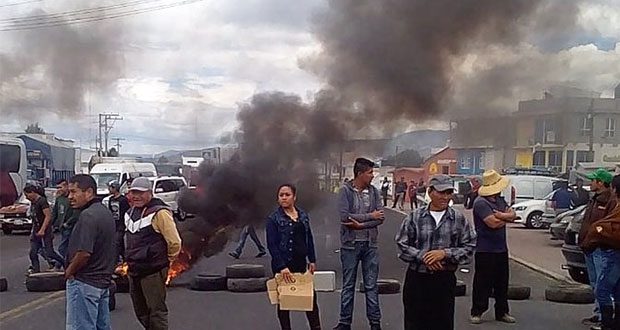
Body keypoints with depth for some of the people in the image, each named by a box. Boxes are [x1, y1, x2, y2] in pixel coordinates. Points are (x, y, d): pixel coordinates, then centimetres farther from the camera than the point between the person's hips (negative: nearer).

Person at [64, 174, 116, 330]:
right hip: (104, 280, 10)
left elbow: (84, 253, -26)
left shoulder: (88, 216, -20)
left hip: (85, 282, -10)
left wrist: (69, 271, -11)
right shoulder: (105, 212, 11)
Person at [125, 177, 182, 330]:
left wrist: (165, 261, -5)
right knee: (141, 312, 18)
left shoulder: (160, 213, -15)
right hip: (133, 271, 9)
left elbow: (174, 242, -16)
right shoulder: (130, 213, 12)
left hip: (153, 273, -9)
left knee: (157, 311, -4)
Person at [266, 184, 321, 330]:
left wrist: (312, 260, 9)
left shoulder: (303, 215, 8)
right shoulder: (274, 219, -8)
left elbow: (309, 239, 14)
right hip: (283, 265, -5)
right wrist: (282, 267, -20)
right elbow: (272, 245, -13)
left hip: (301, 263, 5)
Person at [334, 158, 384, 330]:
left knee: (371, 286, 9)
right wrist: (370, 216, -13)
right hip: (350, 244, -2)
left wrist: (361, 225, -17)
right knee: (348, 286, 9)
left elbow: (380, 218, -5)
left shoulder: (374, 191, 3)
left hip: (370, 244, 3)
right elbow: (345, 217, -18)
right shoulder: (345, 191, -7)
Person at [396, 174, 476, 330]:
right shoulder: (415, 217, 1)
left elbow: (469, 247, 1)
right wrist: (422, 257, -14)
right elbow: (402, 245, 0)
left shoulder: (459, 219, 2)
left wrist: (445, 254, -13)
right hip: (417, 278, 0)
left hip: (445, 280, 0)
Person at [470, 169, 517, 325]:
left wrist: (501, 215, -15)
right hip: (485, 250, -8)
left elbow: (513, 215, 6)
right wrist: (506, 218, -5)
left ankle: (502, 312, 22)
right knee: (482, 283, 0)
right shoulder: (481, 202, -16)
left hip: (501, 249, 8)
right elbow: (493, 223, -24)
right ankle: (477, 312, 10)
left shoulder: (500, 200, 13)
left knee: (502, 282, 12)